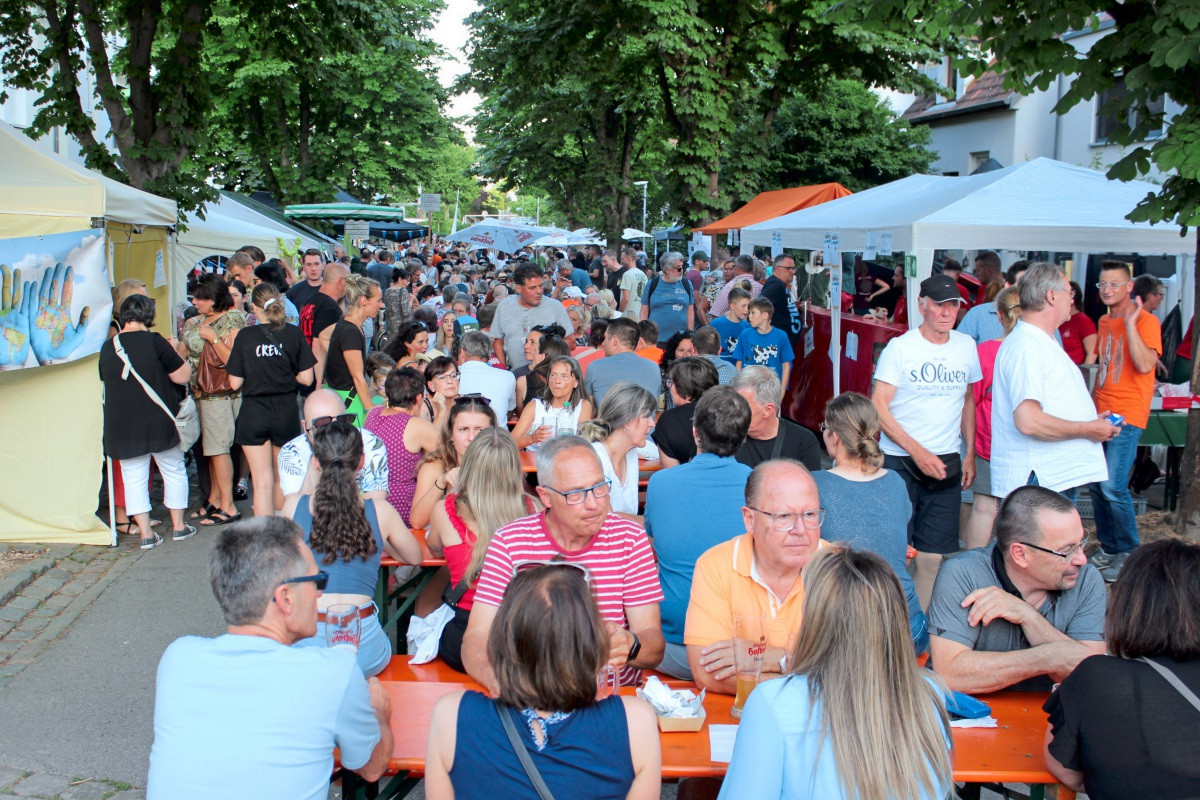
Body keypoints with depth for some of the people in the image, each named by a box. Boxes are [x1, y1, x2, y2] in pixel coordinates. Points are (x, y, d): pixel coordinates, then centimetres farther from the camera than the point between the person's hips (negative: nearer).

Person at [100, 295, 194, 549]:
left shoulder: (107, 348, 3)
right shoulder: (153, 342, -11)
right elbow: (182, 376, -9)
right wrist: (176, 353, 8)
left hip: (122, 426, 3)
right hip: (159, 421, -3)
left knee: (133, 478, 9)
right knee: (174, 471, 13)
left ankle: (146, 533, 8)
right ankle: (178, 526, 20)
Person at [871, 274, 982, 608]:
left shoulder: (966, 346, 7)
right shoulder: (900, 347, -7)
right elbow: (878, 407, -10)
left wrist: (969, 454, 15)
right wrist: (917, 452, -16)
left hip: (946, 463, 4)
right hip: (899, 463, -3)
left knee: (934, 553, 4)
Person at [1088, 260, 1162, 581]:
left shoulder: (1146, 321, -9)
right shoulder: (1104, 322, 14)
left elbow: (1145, 365, -22)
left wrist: (1130, 323, -24)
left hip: (1127, 415, -7)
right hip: (1100, 413, 7)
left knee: (1113, 487, -13)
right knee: (1095, 483, 7)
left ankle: (1130, 553, 4)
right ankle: (1108, 548, 21)